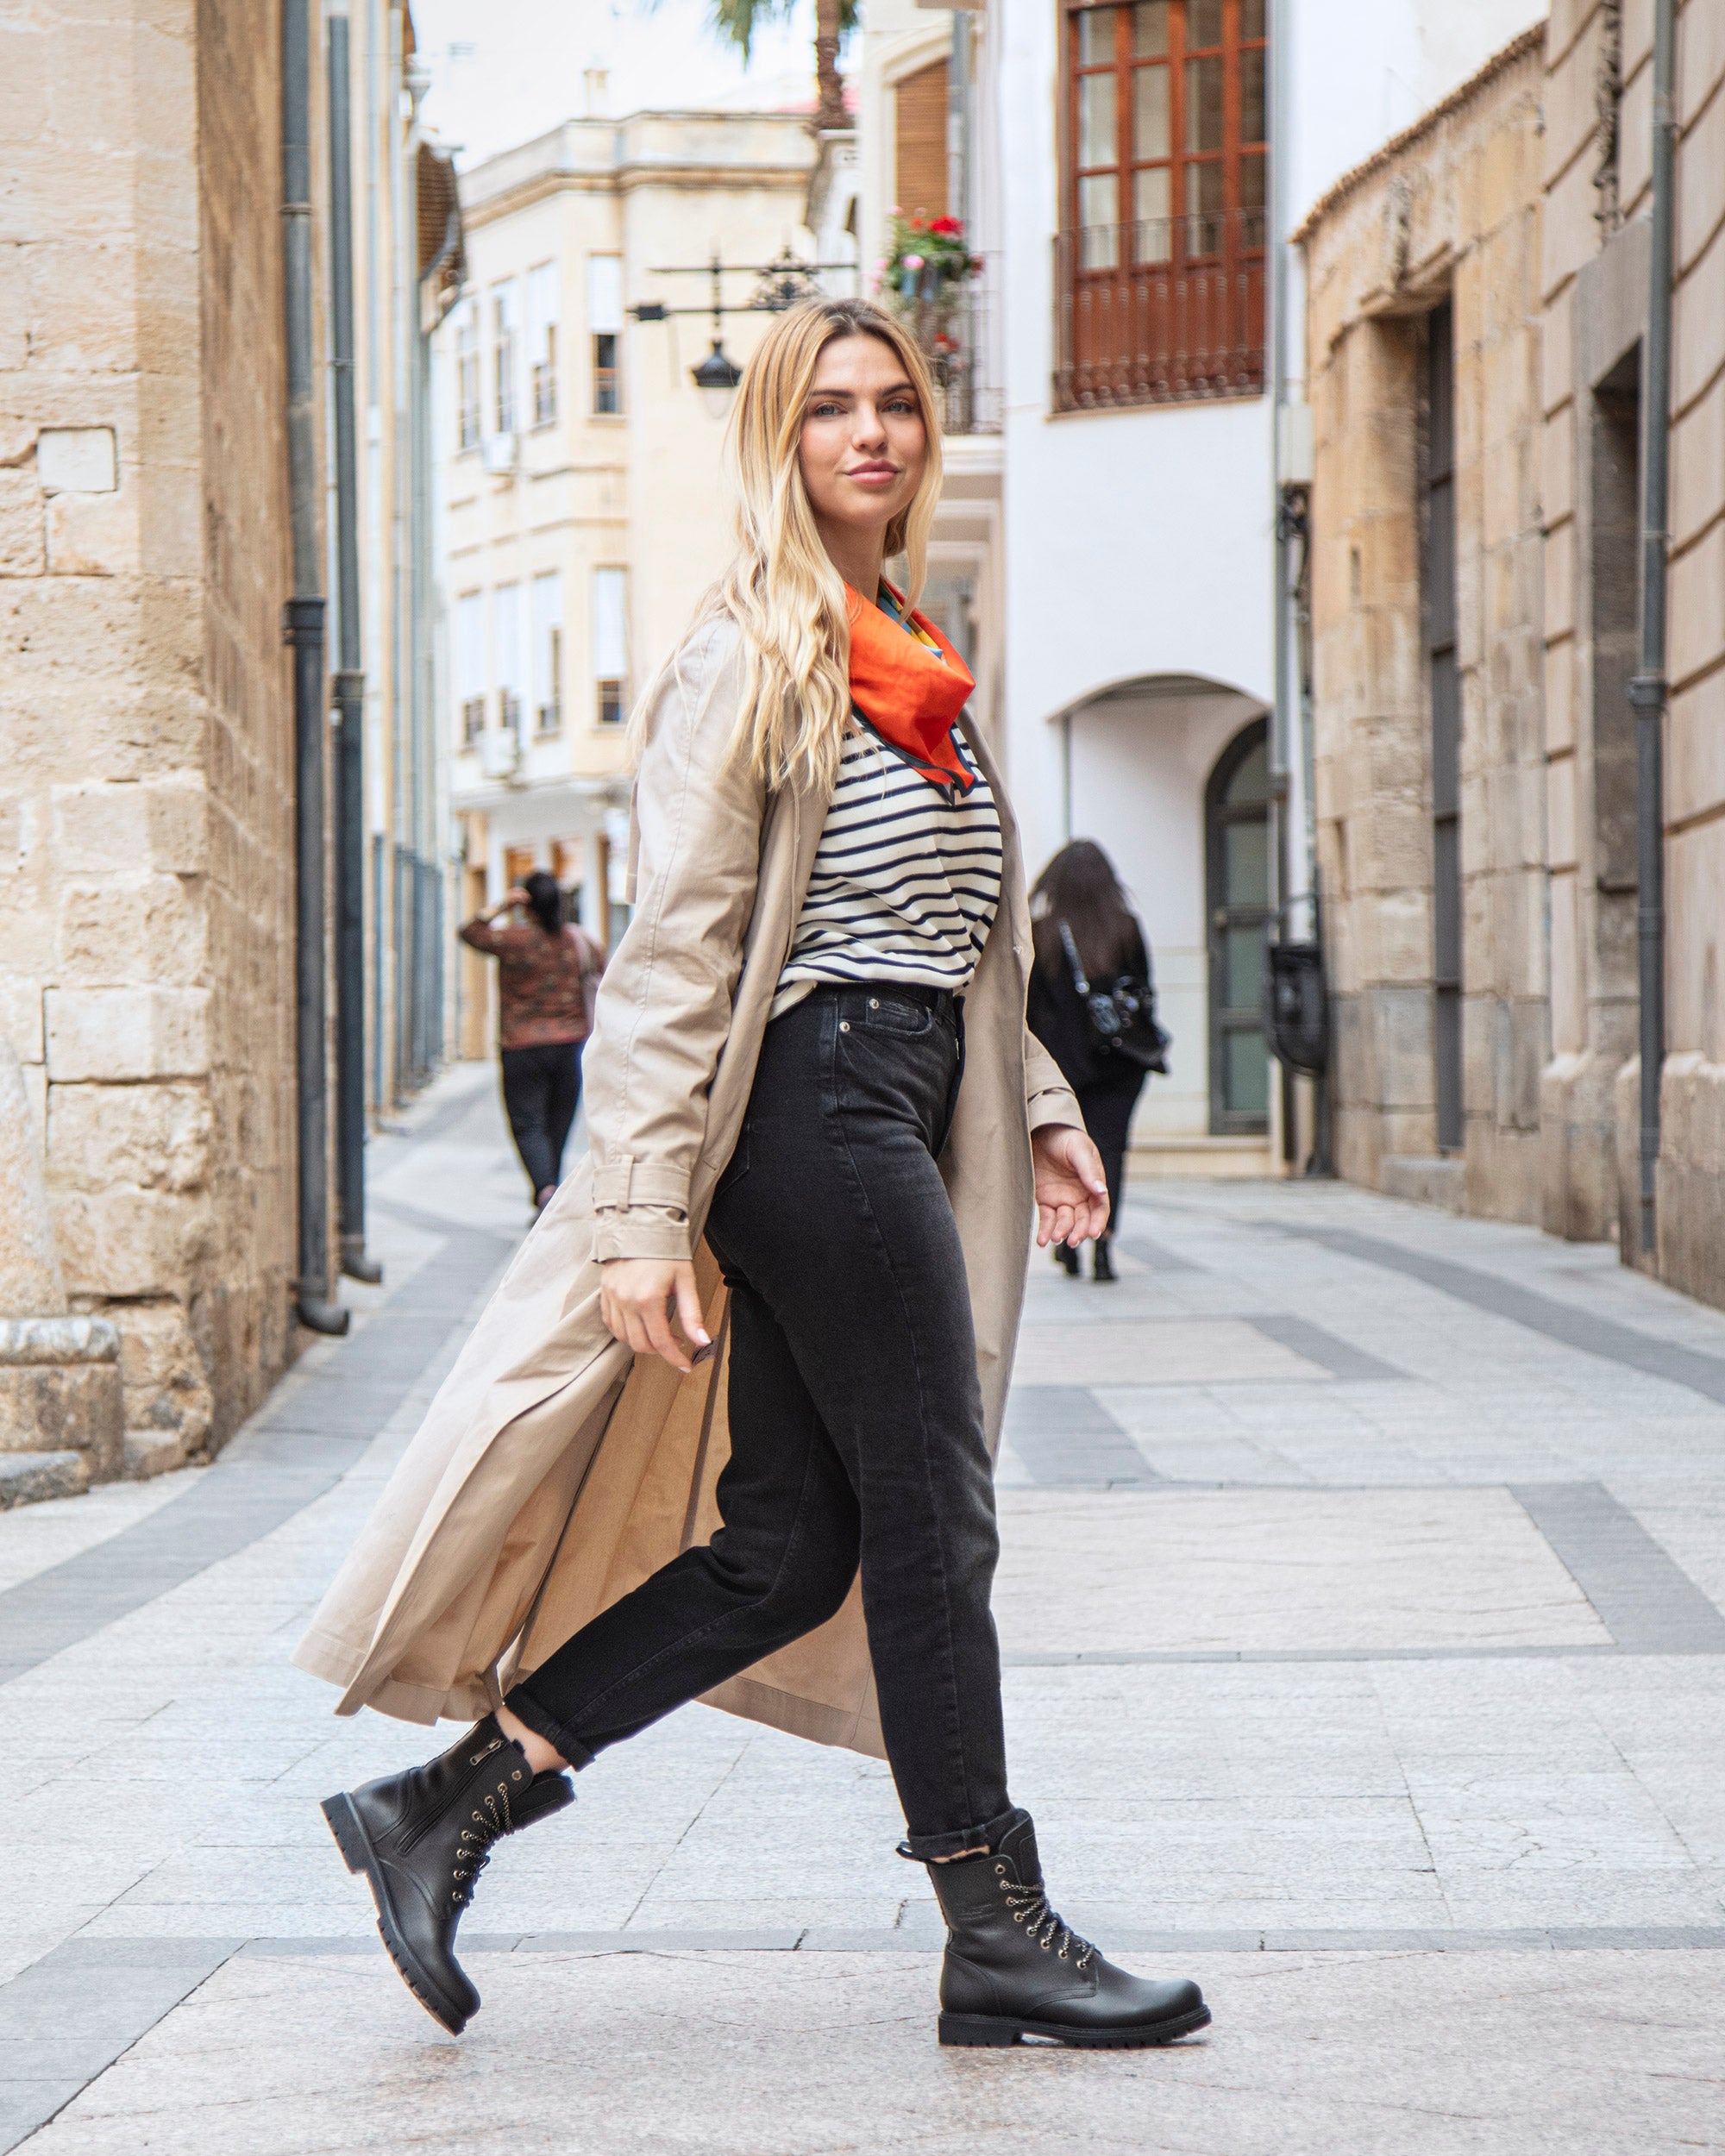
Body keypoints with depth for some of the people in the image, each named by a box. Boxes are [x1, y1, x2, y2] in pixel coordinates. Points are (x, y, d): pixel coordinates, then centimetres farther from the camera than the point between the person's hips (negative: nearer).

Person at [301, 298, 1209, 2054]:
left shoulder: (907, 664, 21)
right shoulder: (749, 657, -7)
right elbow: (672, 952, -13)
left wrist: (1032, 1107, 22)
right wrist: (641, 1217, -18)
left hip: (893, 1116, 9)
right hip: (818, 1104, -9)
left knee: (789, 1546, 6)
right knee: (932, 1514, -3)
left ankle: (445, 1803, 10)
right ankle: (997, 1934, 6)